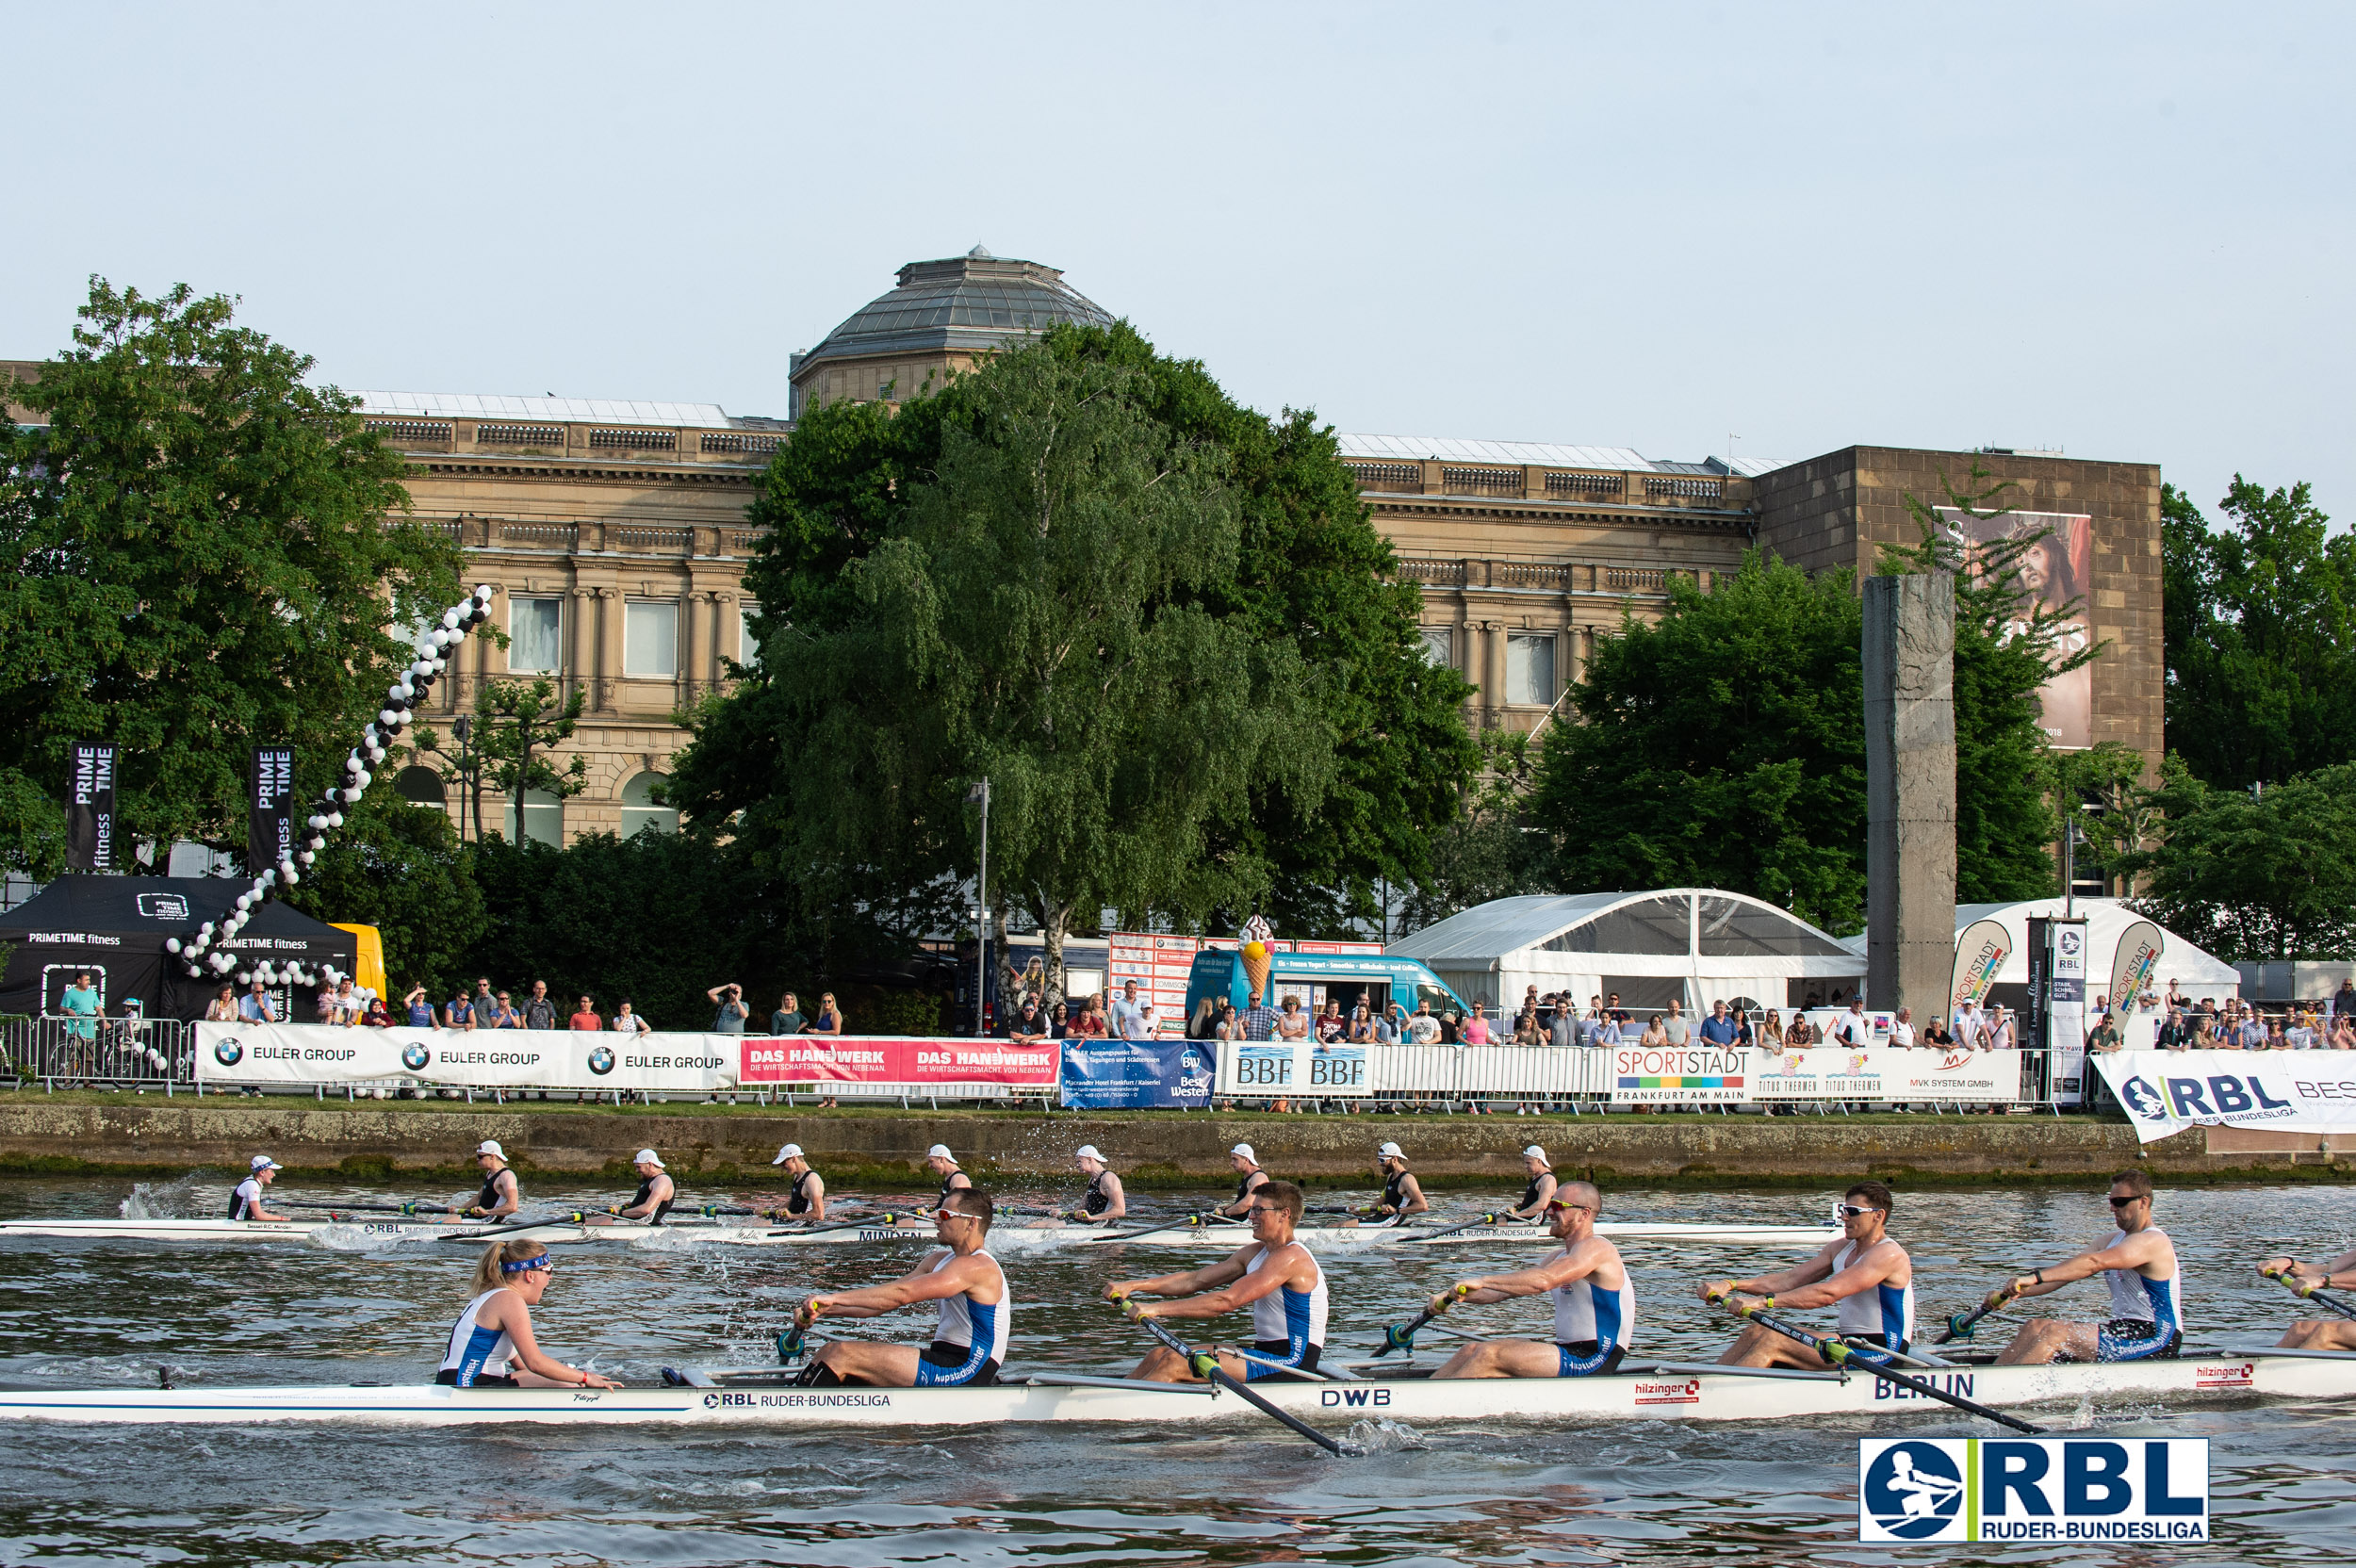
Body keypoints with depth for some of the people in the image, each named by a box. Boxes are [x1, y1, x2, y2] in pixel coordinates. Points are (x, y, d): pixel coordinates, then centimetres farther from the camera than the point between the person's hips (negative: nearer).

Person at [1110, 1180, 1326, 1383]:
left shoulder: (1290, 1258, -17)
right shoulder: (1254, 1253, 14)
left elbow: (1227, 1301, -24)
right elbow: (1196, 1280, 11)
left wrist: (1157, 1309, -26)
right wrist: (1132, 1286, 1)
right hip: (1266, 1355, 9)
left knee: (1175, 1363, -20)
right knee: (1159, 1355, 0)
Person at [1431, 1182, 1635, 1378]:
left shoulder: (1595, 1248, -12)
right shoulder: (1561, 1258, 18)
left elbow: (1543, 1281, -29)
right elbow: (1507, 1289, 14)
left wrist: (1483, 1281, -26)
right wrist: (1454, 1295, 0)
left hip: (1592, 1362, -9)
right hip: (1570, 1352, 9)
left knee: (1489, 1354, -21)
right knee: (1473, 1350, -1)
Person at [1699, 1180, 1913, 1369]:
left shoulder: (1888, 1255, -16)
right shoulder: (1841, 1249, 13)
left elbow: (1828, 1293, -28)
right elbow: (1790, 1280, 5)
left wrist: (1763, 1300, -35)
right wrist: (1730, 1285, -9)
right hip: (1849, 1343, 9)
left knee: (1772, 1341, -21)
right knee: (1755, 1332, -4)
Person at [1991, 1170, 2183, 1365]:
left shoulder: (2152, 1242, -14)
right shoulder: (2113, 1241, 16)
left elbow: (2094, 1263, -29)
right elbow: (2063, 1274, 8)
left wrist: (2035, 1277, -37)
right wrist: (2014, 1292, -7)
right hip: (2126, 1331, 9)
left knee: (2055, 1333, -23)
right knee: (2035, 1327, -5)